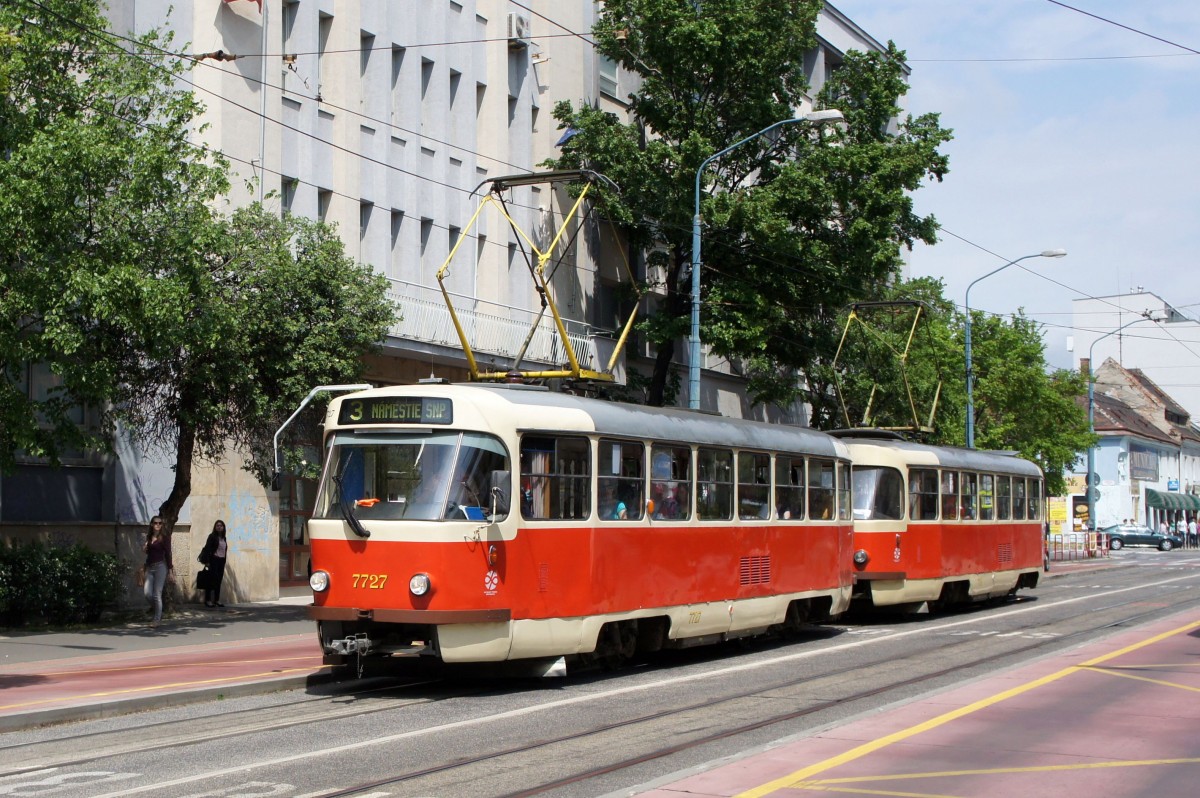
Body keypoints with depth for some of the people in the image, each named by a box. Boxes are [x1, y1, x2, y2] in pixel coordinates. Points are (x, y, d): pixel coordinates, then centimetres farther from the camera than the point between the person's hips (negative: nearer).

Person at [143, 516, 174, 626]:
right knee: (147, 593, -4)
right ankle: (157, 612, 19)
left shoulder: (164, 538, -3)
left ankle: (157, 619, 3)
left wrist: (170, 570, -8)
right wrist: (145, 549, 2)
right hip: (149, 567, 5)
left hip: (160, 567, -5)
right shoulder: (149, 537, 12)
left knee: (157, 594, -5)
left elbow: (168, 554, -5)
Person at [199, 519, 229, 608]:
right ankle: (207, 600, -5)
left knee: (219, 581, 6)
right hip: (214, 560, -6)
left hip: (221, 561, 6)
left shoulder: (223, 538, 14)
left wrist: (224, 560, 11)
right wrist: (207, 561, -15)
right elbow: (207, 548, -9)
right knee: (212, 580, -8)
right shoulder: (212, 536, -4)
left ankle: (217, 600, 11)